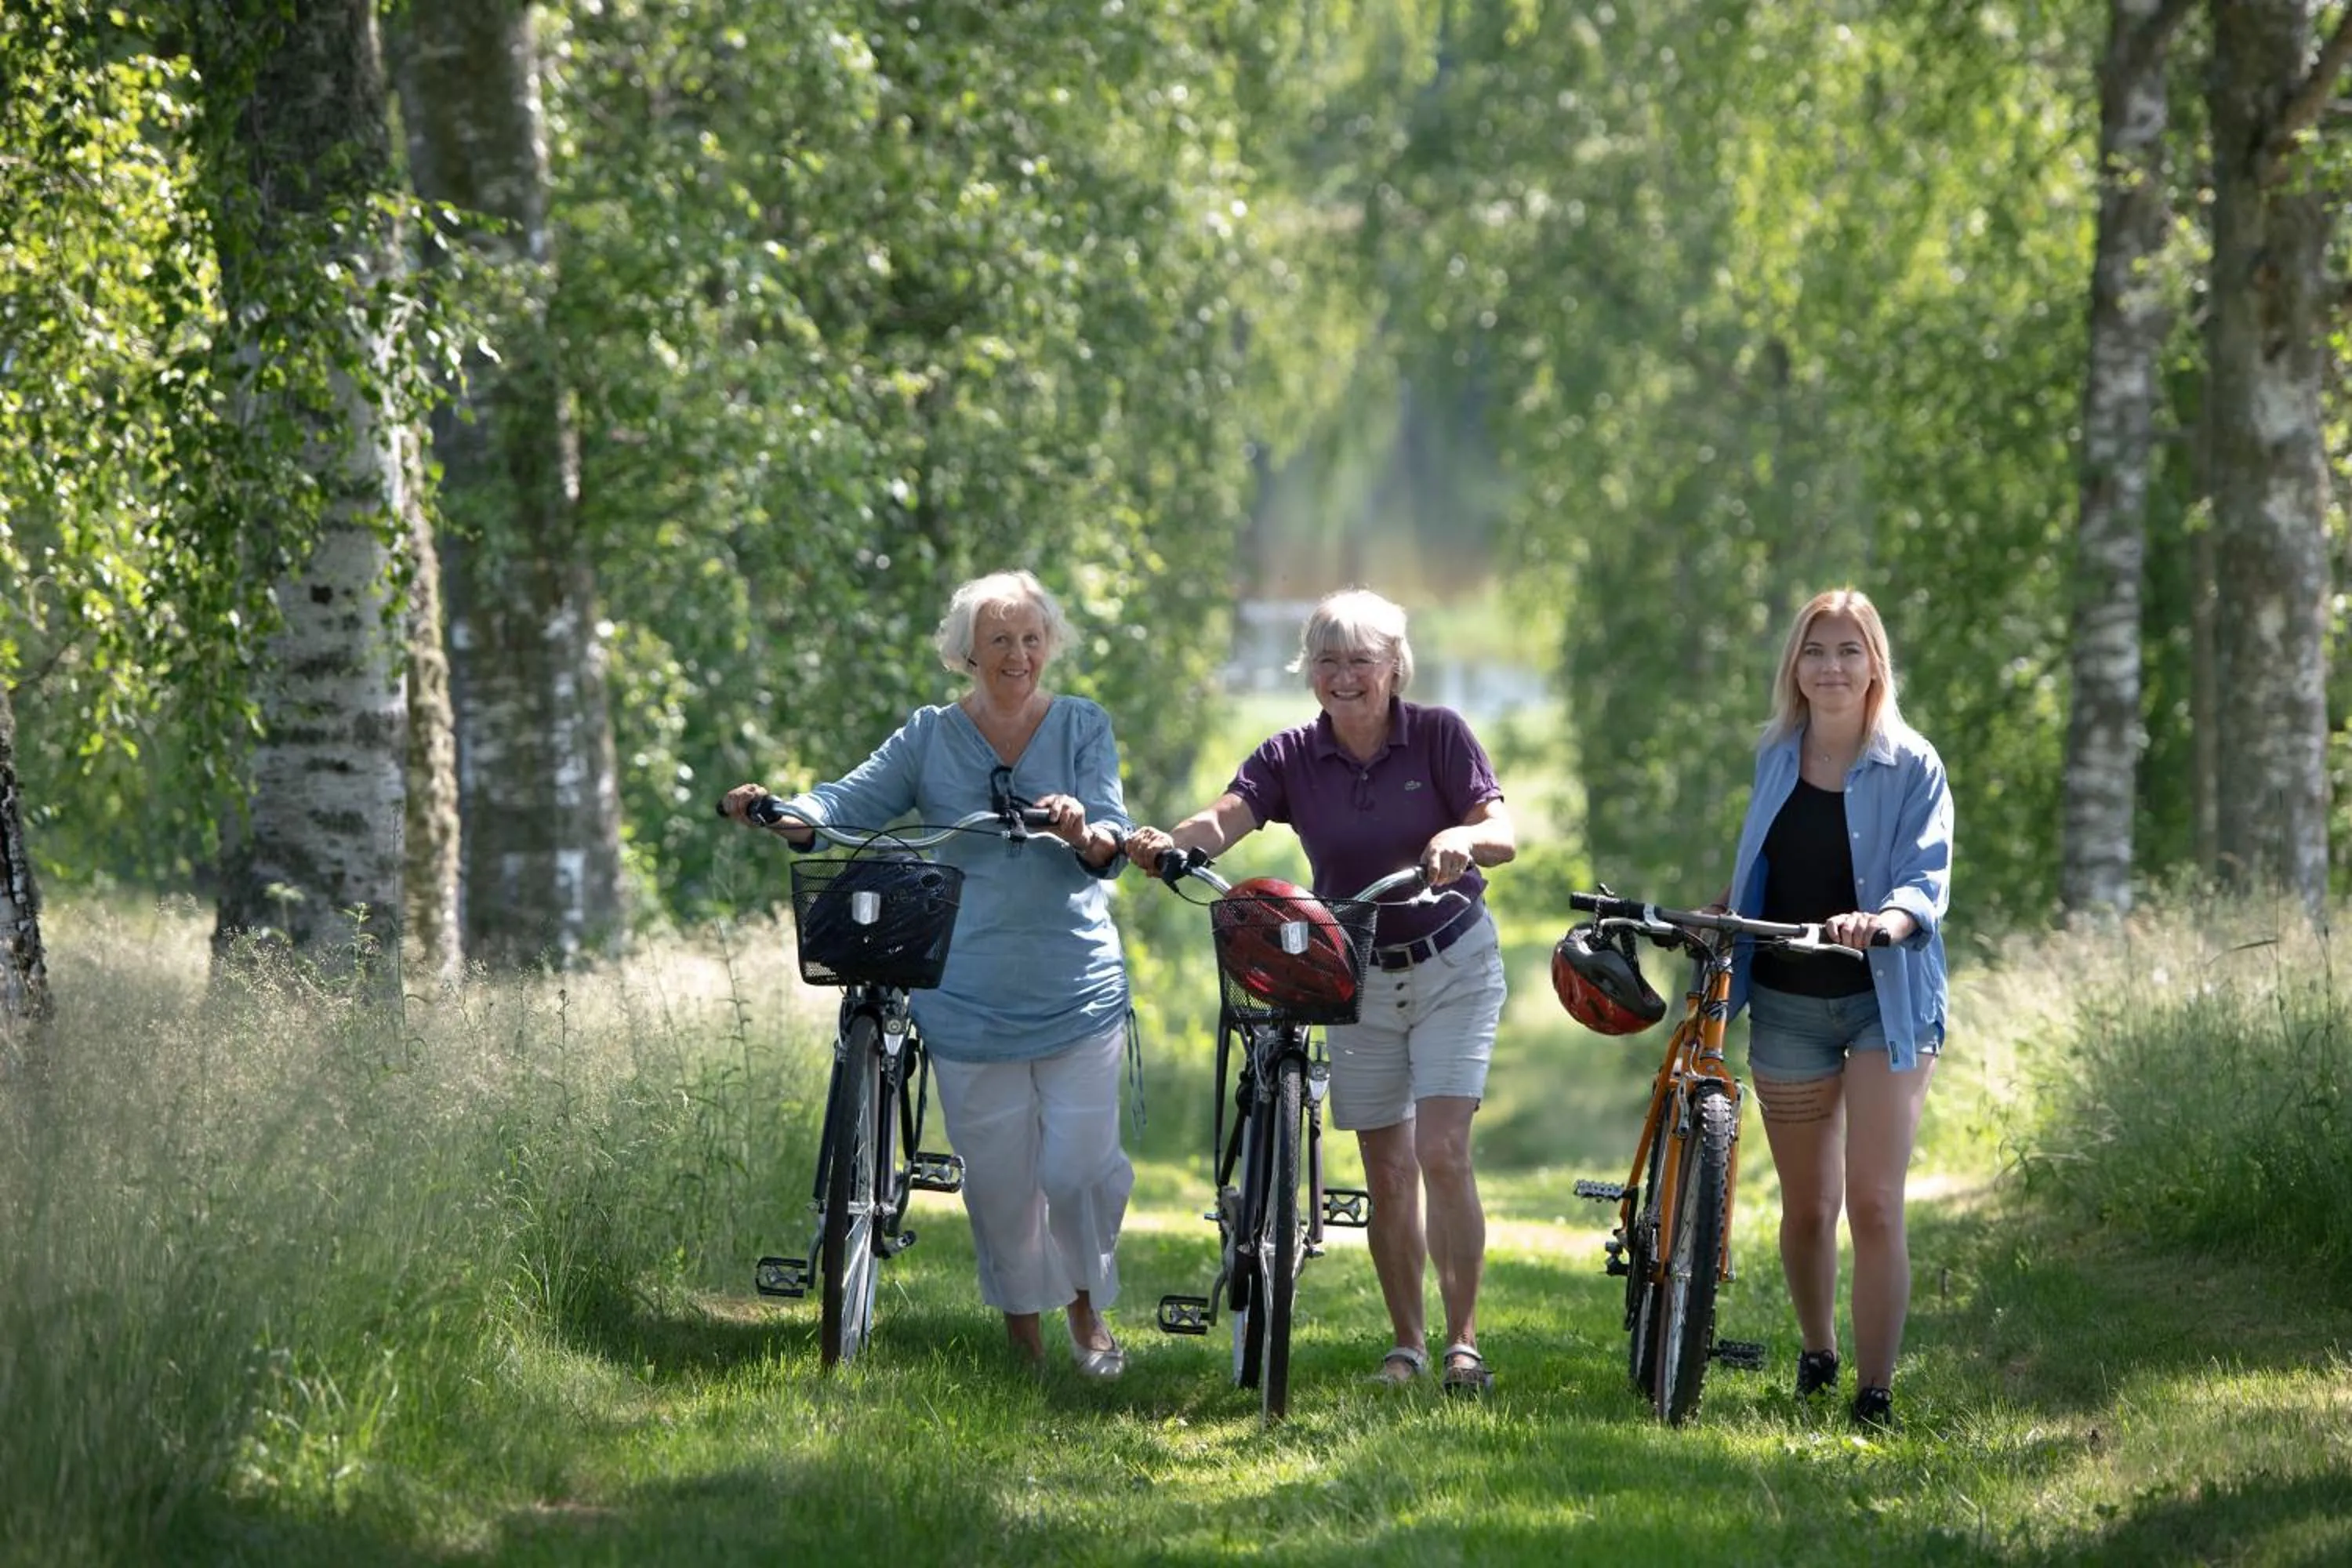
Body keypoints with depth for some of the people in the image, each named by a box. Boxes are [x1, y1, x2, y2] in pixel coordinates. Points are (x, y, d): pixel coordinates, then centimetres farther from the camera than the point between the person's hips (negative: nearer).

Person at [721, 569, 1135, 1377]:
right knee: (997, 1179, 4)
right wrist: (781, 814, -25)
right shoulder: (930, 738, 6)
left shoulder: (1083, 728, 4)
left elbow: (1112, 843, -6)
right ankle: (1022, 1328, 21)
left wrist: (1085, 834, -30)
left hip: (1078, 997, -1)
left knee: (1079, 1167, -6)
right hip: (970, 1000, 1)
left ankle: (1089, 1307, 20)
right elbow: (854, 802, -4)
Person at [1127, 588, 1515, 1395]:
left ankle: (1463, 1343, -8)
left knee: (1443, 1153, -14)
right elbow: (1224, 820, -22)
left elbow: (1502, 835, -16)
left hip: (1452, 965, -3)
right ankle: (1406, 1345, 13)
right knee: (1386, 1171, 4)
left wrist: (1462, 839, -41)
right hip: (1357, 974, 3)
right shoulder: (1292, 757, -5)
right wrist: (1168, 842, -45)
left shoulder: (1438, 735, -9)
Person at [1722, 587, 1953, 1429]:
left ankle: (1875, 1393, -9)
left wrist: (1885, 918, -34)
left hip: (1885, 1002, -4)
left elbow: (1927, 879, -15)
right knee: (1806, 1207, 11)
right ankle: (1816, 1354, 33)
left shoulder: (1911, 766, -5)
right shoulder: (1774, 757, 8)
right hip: (1788, 1003, 4)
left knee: (1874, 1204, -12)